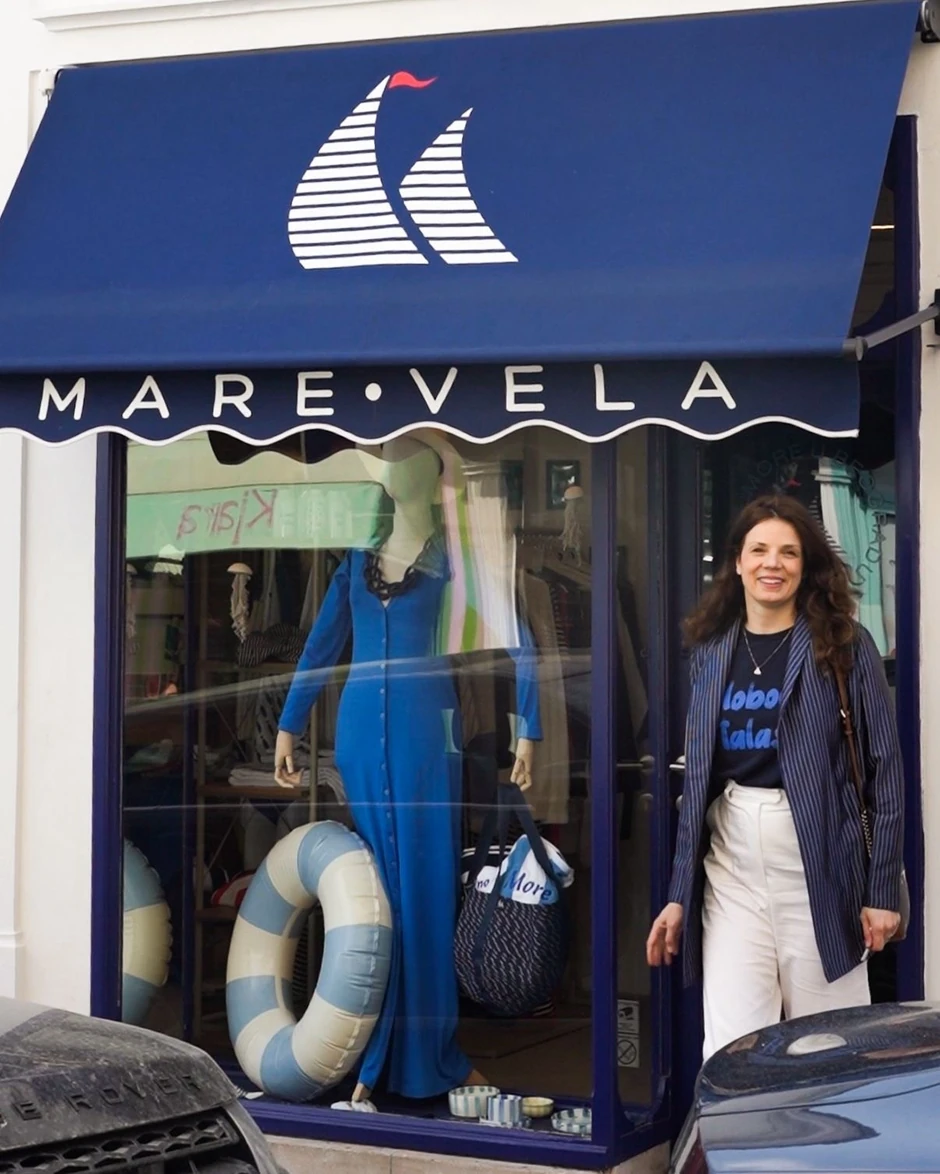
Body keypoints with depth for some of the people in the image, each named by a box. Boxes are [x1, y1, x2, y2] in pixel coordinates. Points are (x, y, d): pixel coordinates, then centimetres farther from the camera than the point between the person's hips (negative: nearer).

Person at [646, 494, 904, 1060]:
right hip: (731, 869, 3)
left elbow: (886, 766, -3)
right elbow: (697, 779, 13)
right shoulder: (713, 651, 10)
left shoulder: (845, 645, -2)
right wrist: (679, 893, 10)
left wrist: (883, 888, -7)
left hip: (818, 870, -3)